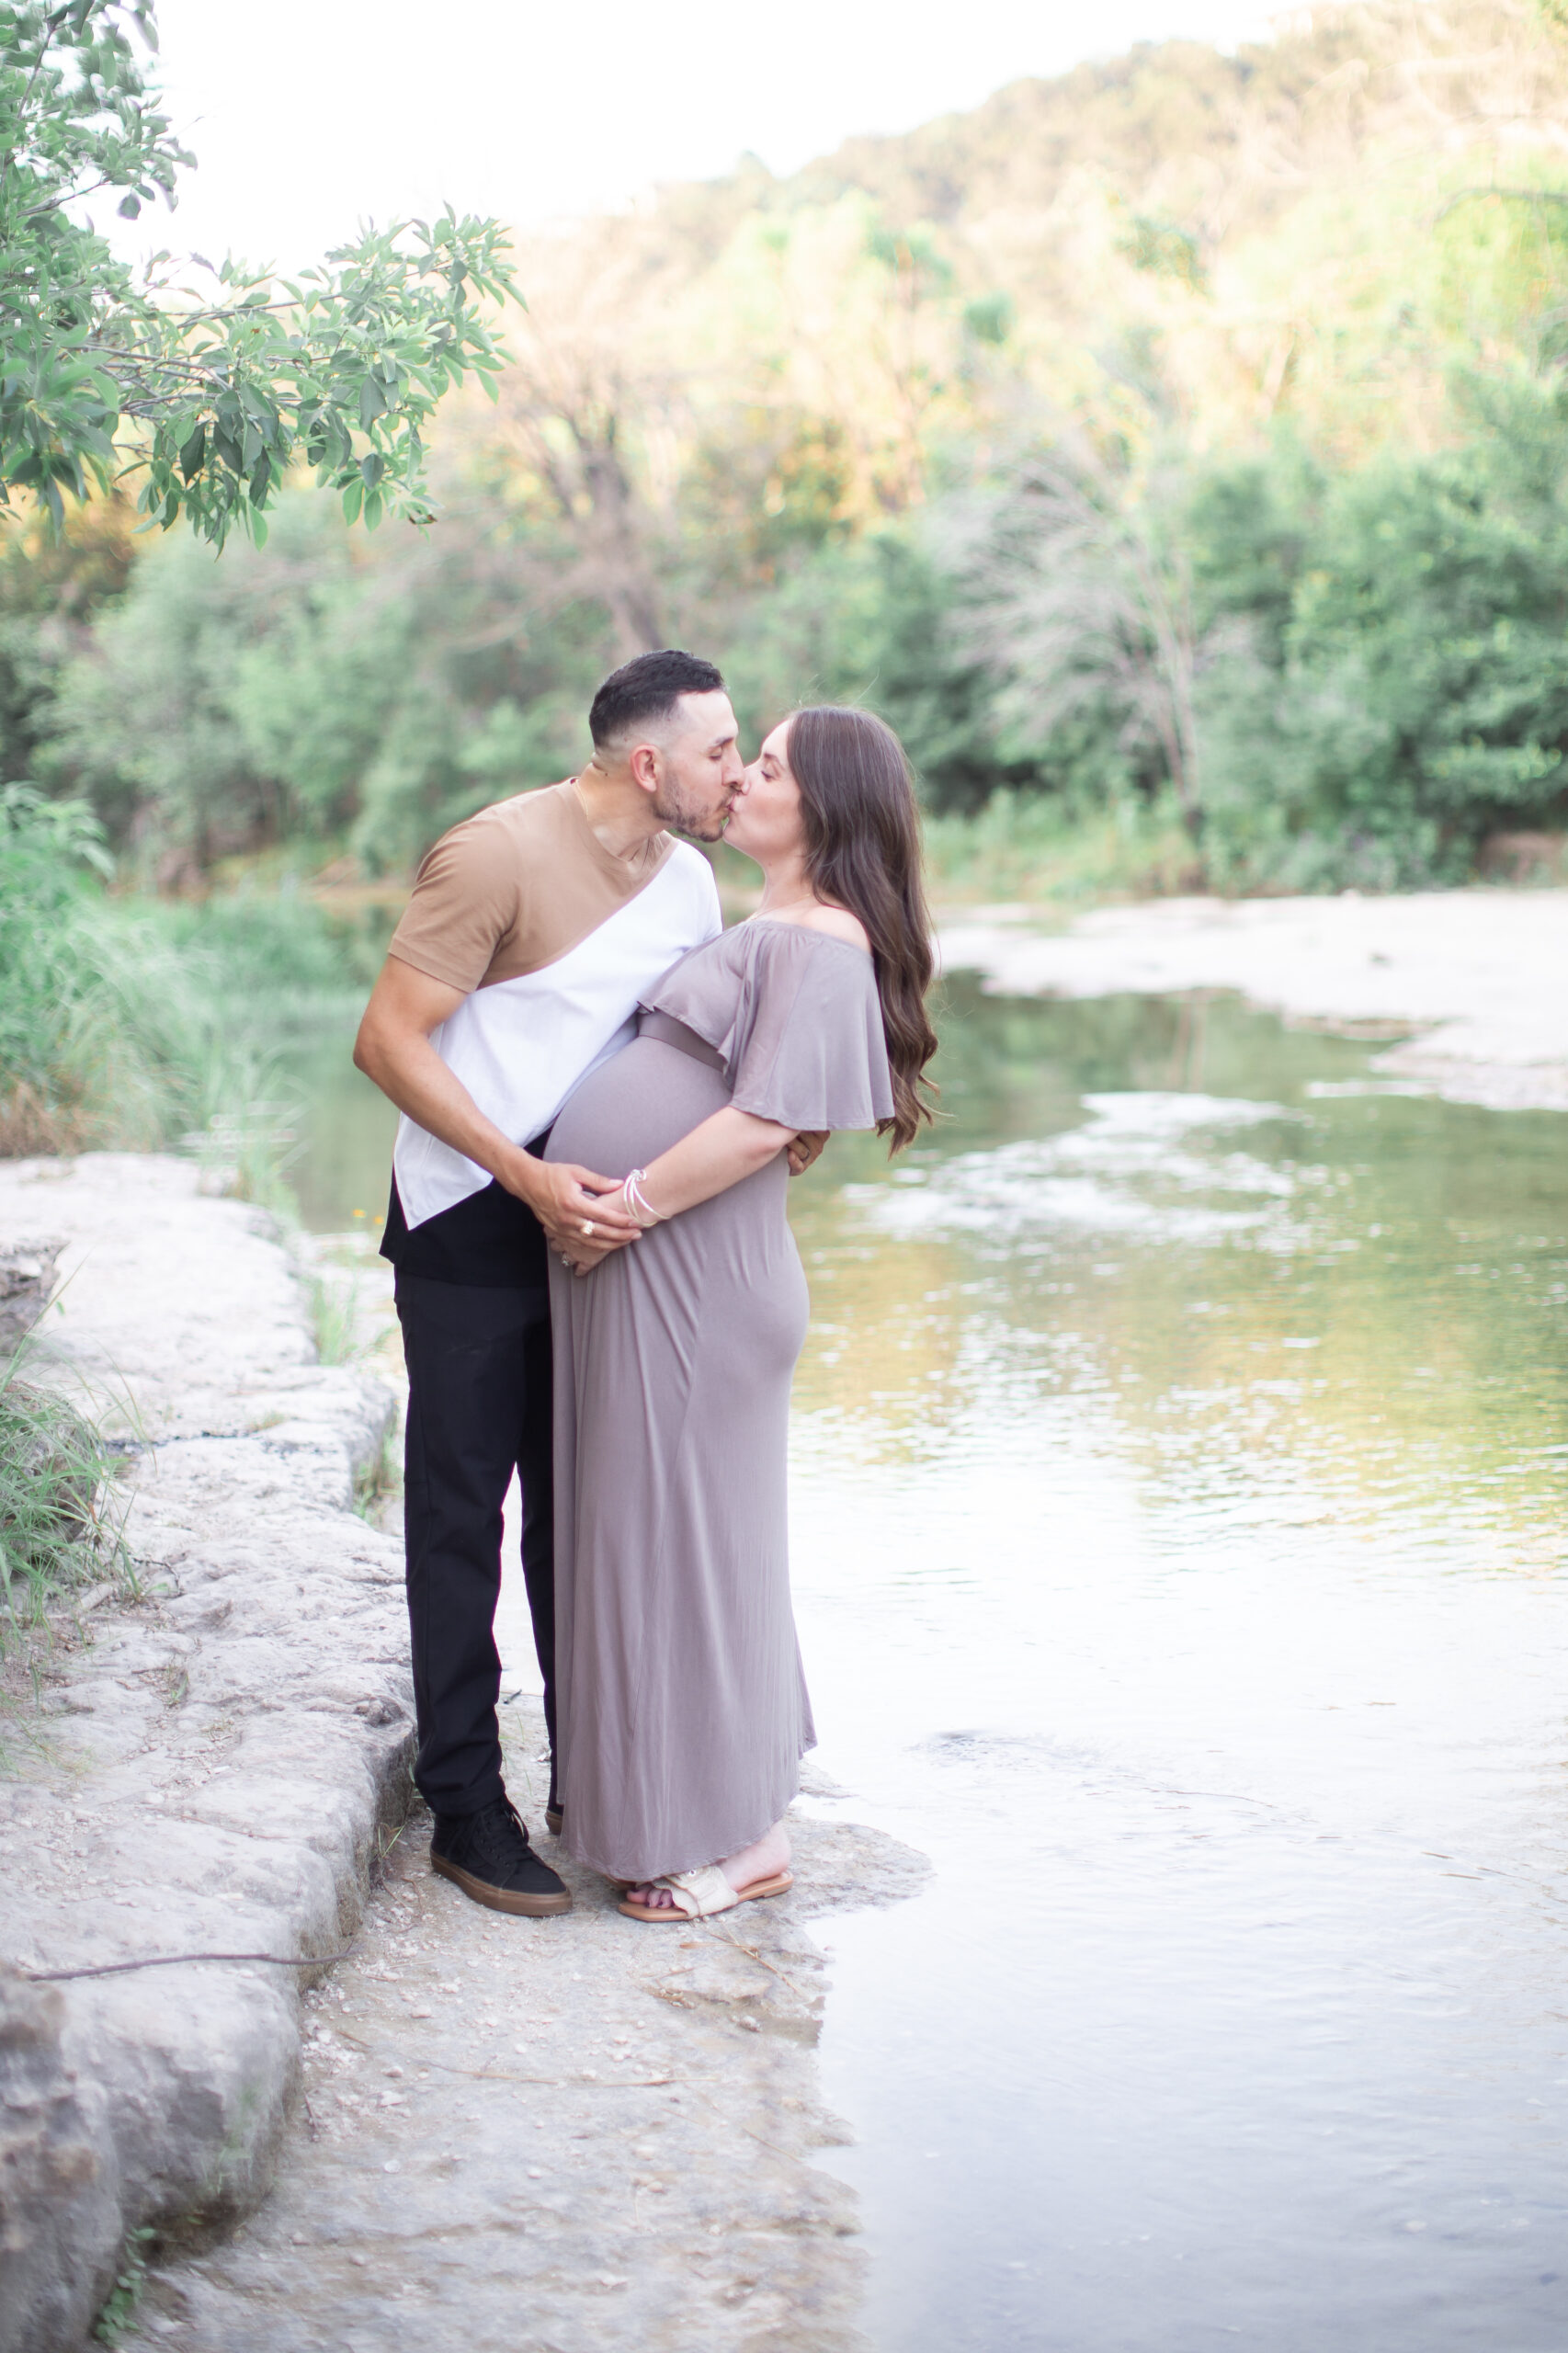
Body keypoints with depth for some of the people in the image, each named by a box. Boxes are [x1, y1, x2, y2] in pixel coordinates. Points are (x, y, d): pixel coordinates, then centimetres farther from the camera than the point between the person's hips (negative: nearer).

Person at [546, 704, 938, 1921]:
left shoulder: (821, 944, -14)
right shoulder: (770, 931, 18)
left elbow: (762, 1125, -22)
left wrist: (623, 1205, -18)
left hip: (688, 1275, -10)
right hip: (646, 1274, 10)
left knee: (686, 1536, -2)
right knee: (661, 1534, 16)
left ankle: (740, 1836, 11)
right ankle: (731, 1802, 29)